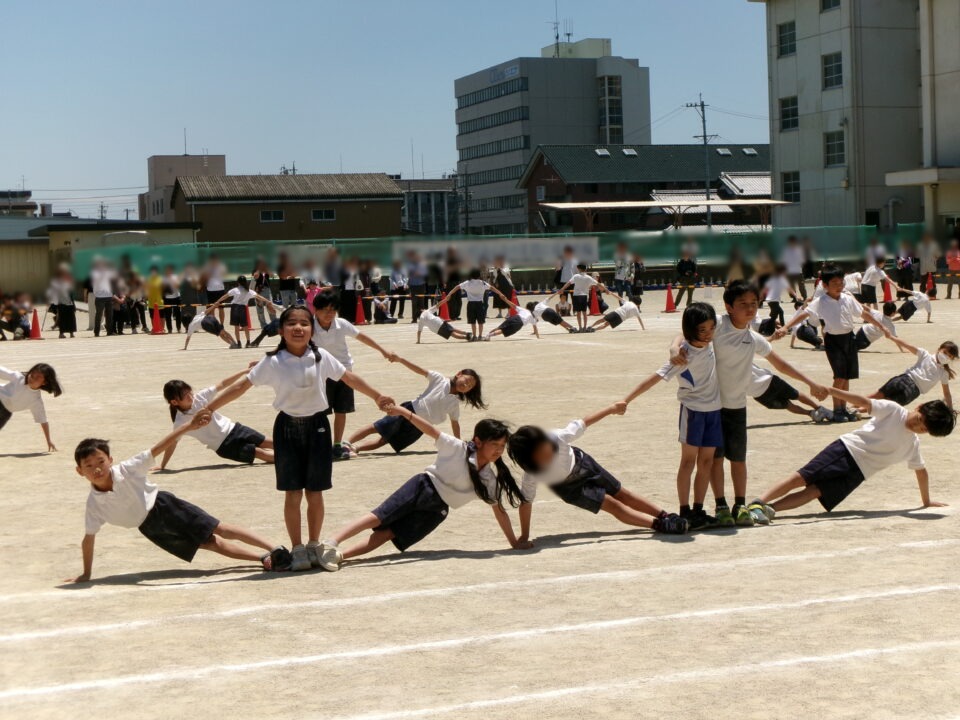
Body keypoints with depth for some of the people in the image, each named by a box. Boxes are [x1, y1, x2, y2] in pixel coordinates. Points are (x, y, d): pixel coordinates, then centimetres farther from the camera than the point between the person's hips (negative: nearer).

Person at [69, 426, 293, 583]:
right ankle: (265, 558, 0)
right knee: (212, 544, -1)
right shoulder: (94, 504, -16)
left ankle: (277, 550, -7)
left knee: (221, 530, -7)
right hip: (150, 528, 1)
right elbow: (89, 538, -7)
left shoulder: (126, 470, -20)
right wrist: (85, 575, -6)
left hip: (162, 505, -1)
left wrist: (189, 426, -32)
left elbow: (157, 449, -23)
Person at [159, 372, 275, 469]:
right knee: (262, 453, -11)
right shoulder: (180, 422, -19)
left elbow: (222, 385, -5)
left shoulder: (199, 397, -10)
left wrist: (244, 372, -11)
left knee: (269, 443, 7)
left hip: (232, 429, 4)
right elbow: (172, 443, -14)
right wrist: (162, 466, -15)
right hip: (225, 446, -4)